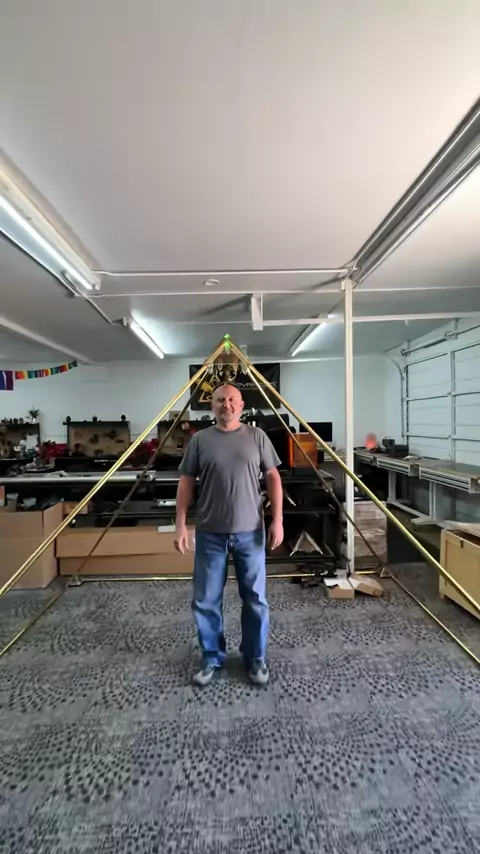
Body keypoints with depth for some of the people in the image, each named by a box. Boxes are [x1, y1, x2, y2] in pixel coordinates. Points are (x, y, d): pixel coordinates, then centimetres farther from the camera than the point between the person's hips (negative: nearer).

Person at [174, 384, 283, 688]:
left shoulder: (257, 436, 1)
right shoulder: (200, 440, 2)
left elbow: (273, 478, 2)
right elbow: (186, 483, 3)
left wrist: (277, 519, -4)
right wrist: (181, 524, -2)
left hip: (250, 533, 0)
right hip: (210, 534, 1)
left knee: (255, 600, 12)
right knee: (206, 601, 12)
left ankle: (256, 658, 35)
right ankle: (212, 658, 35)